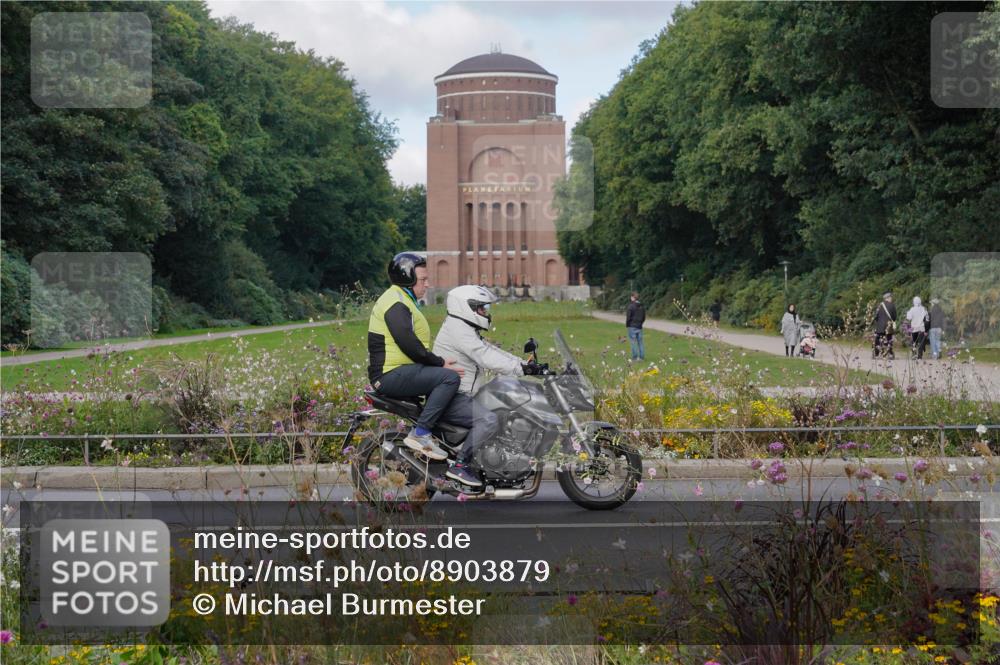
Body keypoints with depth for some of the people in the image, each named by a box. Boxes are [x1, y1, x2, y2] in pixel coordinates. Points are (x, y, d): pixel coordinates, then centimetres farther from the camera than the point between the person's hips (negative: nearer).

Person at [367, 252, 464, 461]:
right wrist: (440, 363, -15)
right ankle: (420, 434, -24)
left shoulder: (402, 300, 22)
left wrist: (440, 362, 13)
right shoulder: (395, 304, -14)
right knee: (450, 378, -23)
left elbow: (412, 343, 24)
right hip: (392, 375, -11)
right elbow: (408, 344, -22)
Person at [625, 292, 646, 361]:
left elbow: (628, 317, -13)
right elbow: (644, 317, 15)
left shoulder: (631, 306, -13)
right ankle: (642, 356, 10)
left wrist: (627, 325, 0)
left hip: (632, 326, -6)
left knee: (633, 342, -2)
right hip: (639, 327, 6)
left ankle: (635, 357, -3)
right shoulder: (642, 307, 9)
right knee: (640, 341, 9)